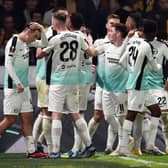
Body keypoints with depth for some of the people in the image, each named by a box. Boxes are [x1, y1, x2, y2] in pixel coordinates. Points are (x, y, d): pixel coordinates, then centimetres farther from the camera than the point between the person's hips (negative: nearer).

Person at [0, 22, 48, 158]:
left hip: (24, 87, 9)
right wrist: (18, 83, -20)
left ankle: (31, 151, 7)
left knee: (27, 118, 6)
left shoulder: (26, 42, 12)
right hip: (13, 87, -9)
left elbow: (44, 44, 23)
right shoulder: (14, 42, -14)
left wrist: (41, 30, 5)